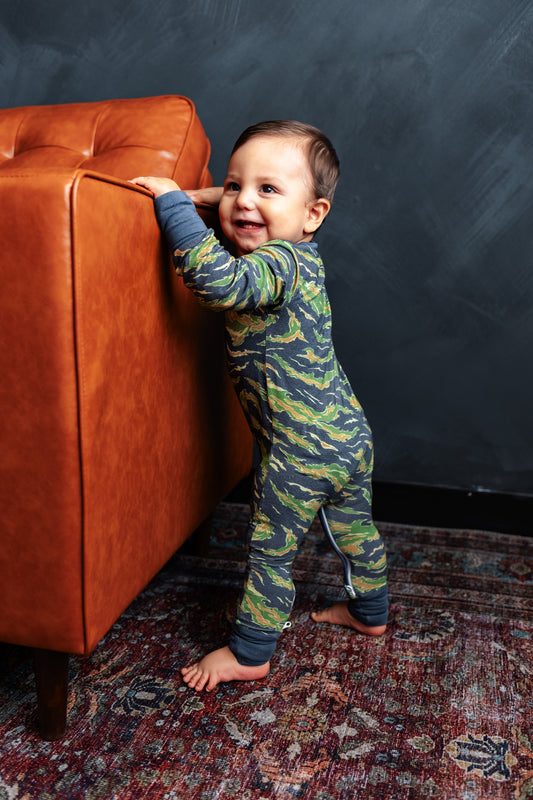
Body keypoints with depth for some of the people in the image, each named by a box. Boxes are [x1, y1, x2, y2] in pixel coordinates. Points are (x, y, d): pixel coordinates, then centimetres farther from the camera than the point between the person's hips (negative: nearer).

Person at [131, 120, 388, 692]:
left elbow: (214, 276, -40)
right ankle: (370, 613, 47)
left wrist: (173, 200, -29)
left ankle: (249, 654, 27)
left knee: (270, 551, 8)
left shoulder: (279, 264, -22)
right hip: (350, 434, 10)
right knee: (356, 528, 26)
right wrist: (208, 197, 18)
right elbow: (242, 235, 29)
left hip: (298, 454, -9)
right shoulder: (297, 257, 7)